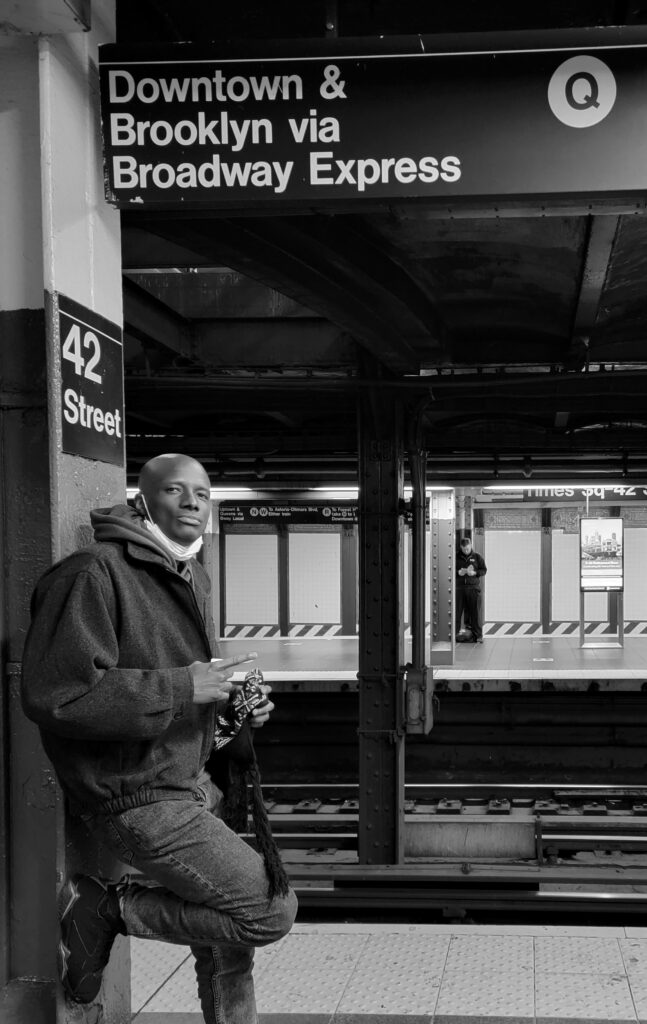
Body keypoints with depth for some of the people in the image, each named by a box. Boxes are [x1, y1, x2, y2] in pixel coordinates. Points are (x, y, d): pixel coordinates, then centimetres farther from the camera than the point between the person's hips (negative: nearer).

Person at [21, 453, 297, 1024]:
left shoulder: (192, 580, 15)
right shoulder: (95, 574, -17)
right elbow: (55, 694, -27)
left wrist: (236, 703, 8)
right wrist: (182, 687, -24)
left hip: (195, 782, 9)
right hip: (137, 798, -9)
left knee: (224, 945, 17)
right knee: (272, 911, -13)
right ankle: (103, 910, -2)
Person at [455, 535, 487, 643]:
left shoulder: (477, 557, 7)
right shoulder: (456, 557, 7)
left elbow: (484, 570, 6)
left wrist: (474, 573, -12)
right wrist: (458, 572, -13)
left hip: (473, 588, 0)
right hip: (459, 588, 1)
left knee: (475, 612, -1)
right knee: (457, 612, -1)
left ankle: (478, 635, 4)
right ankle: (455, 634, 6)